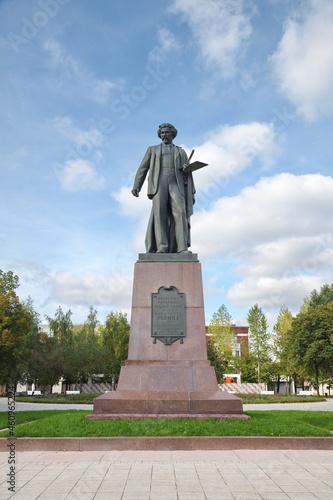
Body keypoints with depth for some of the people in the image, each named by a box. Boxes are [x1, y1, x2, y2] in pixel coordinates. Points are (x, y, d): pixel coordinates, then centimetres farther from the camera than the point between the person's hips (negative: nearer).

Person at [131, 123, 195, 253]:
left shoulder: (181, 152, 28)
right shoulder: (153, 149, 26)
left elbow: (186, 174, 19)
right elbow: (143, 169, 17)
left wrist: (187, 170, -6)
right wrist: (136, 186, 3)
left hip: (175, 185, 1)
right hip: (159, 184, 0)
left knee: (180, 212, -20)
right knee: (159, 212, -19)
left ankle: (182, 248, -27)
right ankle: (162, 247, -24)